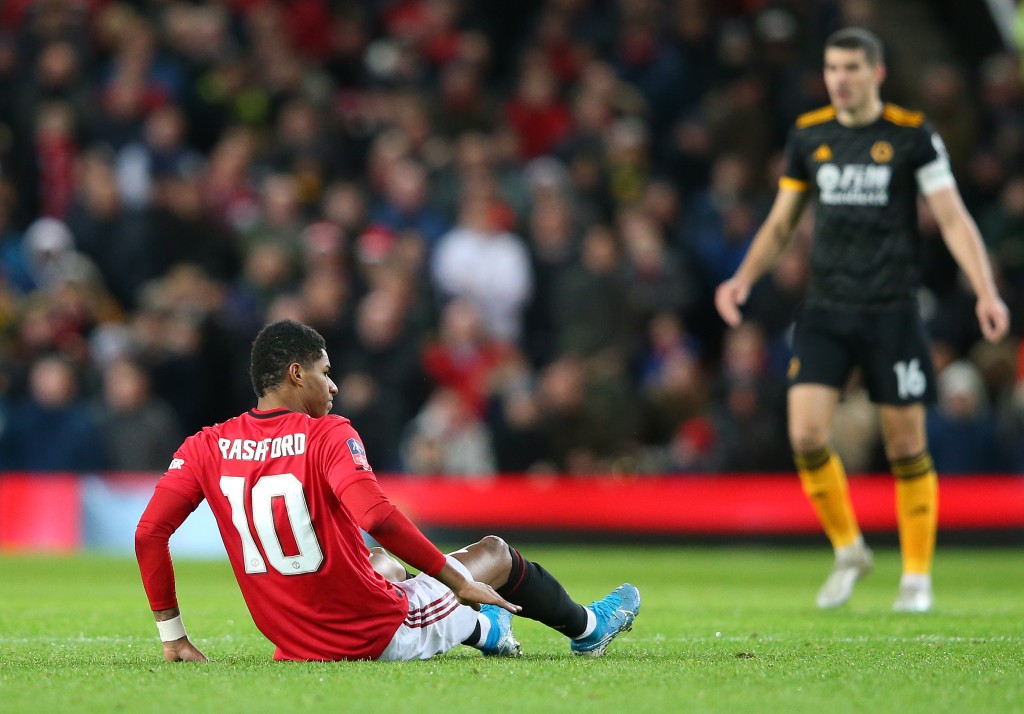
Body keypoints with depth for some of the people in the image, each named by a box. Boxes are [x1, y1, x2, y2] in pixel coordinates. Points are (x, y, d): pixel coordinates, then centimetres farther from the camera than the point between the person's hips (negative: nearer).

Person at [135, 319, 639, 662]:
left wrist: (173, 635, -1)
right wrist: (460, 583, -21)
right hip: (383, 636, -5)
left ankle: (481, 630, 59)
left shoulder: (205, 449, -4)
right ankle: (587, 628, 46)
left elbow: (148, 532, -9)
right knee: (496, 552, 20)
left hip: (294, 643, 5)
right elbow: (377, 517, -31)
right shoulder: (328, 436, -18)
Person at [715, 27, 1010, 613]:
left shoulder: (913, 135, -3)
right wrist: (744, 278, 0)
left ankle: (917, 575, 15)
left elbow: (953, 218, -5)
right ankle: (849, 551, 11)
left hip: (892, 312, -3)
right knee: (806, 434, -10)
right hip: (826, 311, 3)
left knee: (907, 445, 0)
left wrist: (986, 291, -17)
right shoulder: (809, 135, 7)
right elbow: (781, 224, 15)